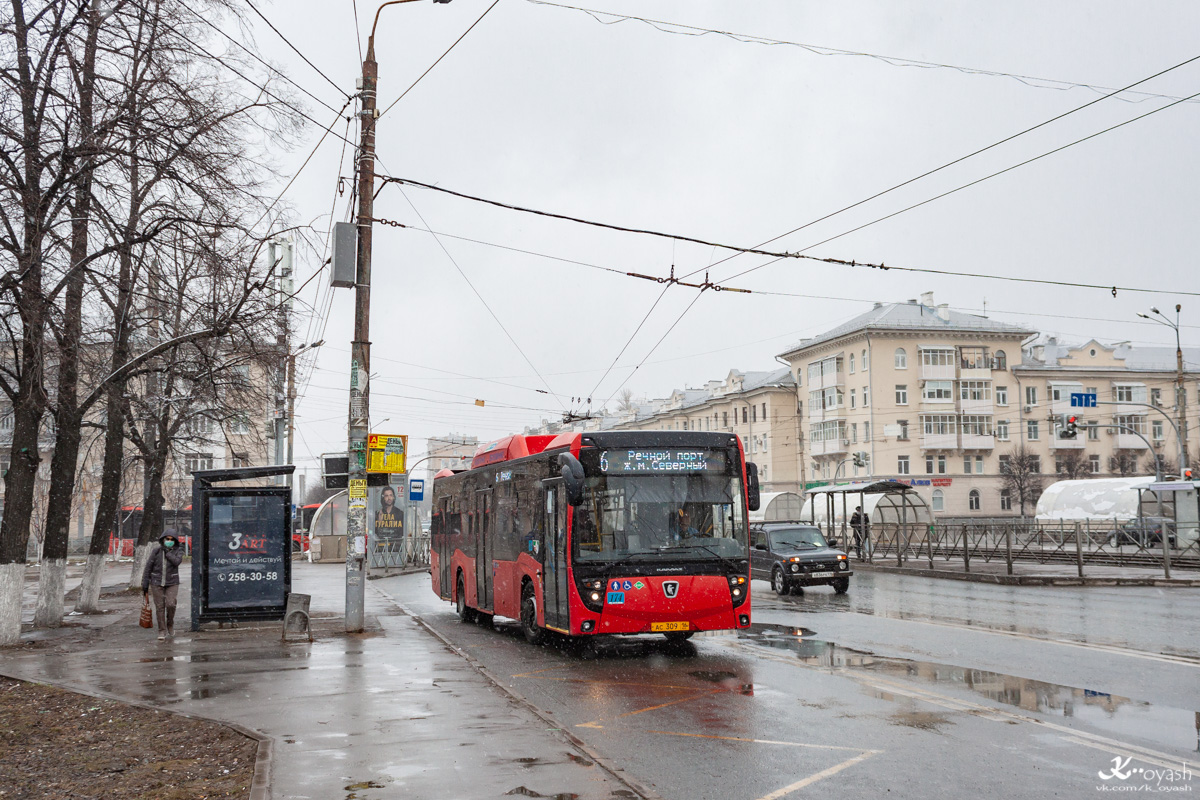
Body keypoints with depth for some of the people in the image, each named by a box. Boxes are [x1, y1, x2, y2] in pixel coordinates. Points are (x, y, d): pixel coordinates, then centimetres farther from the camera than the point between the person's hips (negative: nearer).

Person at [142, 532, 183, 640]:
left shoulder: (178, 551, 0)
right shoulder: (156, 551, -2)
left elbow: (176, 561, -20)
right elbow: (148, 568, 0)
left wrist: (167, 552, -15)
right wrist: (145, 585, -2)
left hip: (172, 583, 0)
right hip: (157, 583, 0)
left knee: (170, 605, -15)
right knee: (159, 607, 0)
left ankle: (170, 625, 10)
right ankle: (162, 631, 9)